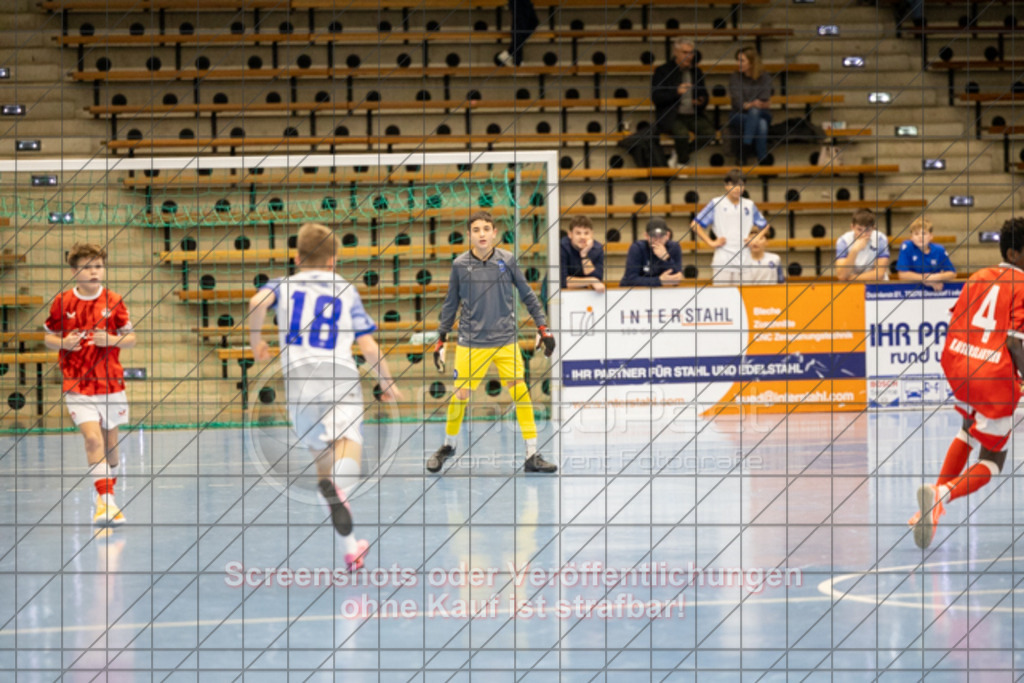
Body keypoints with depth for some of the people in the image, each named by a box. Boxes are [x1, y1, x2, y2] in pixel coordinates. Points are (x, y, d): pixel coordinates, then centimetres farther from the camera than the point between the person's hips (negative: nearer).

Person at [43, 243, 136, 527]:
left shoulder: (114, 302, -1)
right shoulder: (62, 302, -2)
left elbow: (130, 338, 5)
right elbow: (48, 337, 8)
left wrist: (113, 340, -16)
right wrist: (63, 342, -13)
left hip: (110, 383, 2)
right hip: (77, 385, -2)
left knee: (110, 441, 12)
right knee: (93, 438, -17)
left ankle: (108, 493, 34)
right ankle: (106, 502, -19)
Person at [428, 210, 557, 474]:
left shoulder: (507, 260, -1)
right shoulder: (460, 265, -1)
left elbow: (527, 295, 7)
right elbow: (451, 304, 9)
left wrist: (542, 328, 5)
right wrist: (441, 339, 10)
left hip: (506, 341, 0)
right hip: (471, 342, 0)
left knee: (520, 392, -5)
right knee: (460, 395, 2)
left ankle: (532, 456, 2)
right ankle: (448, 446, 27)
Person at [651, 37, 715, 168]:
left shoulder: (696, 72, 17)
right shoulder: (663, 71, 2)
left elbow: (704, 94, 24)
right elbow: (655, 97, -7)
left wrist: (702, 101, -2)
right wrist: (676, 92, -20)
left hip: (693, 115, 5)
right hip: (670, 117, -5)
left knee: (709, 131, -23)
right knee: (682, 132, -36)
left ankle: (678, 158, -6)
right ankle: (683, 163, -10)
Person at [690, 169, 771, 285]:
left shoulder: (749, 205, 13)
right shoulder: (716, 204, 3)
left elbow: (765, 226, 24)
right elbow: (695, 224, 4)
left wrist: (755, 239, 8)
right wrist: (710, 242, -2)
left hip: (744, 261, 3)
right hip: (722, 261, -3)